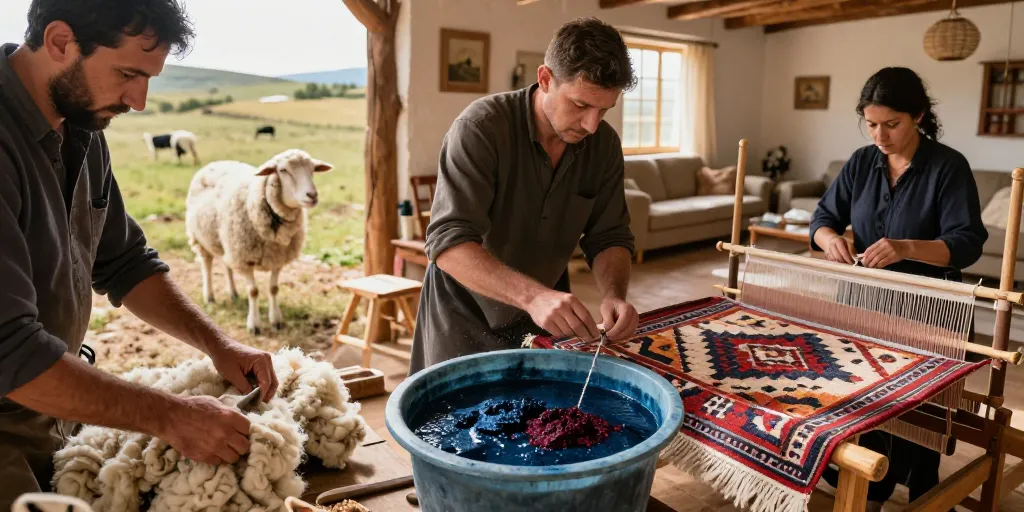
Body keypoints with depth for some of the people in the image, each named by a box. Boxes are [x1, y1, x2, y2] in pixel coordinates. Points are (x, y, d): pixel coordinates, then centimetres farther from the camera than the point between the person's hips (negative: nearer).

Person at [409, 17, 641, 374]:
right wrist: (532, 295, -48)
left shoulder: (605, 144, -10)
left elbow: (610, 237, -5)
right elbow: (448, 241, -34)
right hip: (467, 310, -4)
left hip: (547, 310, 5)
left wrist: (614, 294, -27)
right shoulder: (481, 127, -26)